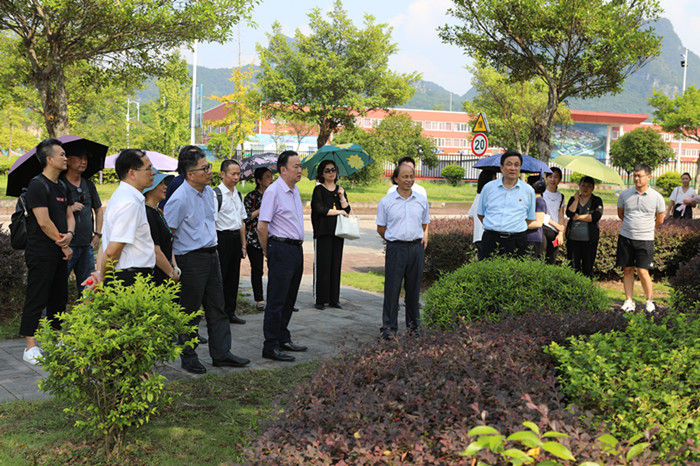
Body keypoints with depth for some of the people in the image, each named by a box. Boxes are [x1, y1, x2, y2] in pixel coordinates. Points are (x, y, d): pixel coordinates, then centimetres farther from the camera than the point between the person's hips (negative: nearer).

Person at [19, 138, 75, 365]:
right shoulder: (37, 185, -13)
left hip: (59, 253, 9)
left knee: (59, 297, 14)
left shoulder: (62, 186, 15)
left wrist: (69, 233, -5)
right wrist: (64, 245, -11)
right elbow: (44, 222, -18)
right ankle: (31, 348, 2)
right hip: (41, 254, -9)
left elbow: (69, 215, 16)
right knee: (36, 299, -4)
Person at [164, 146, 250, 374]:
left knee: (217, 308, 13)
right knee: (191, 312, 3)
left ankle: (221, 354, 22)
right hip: (191, 259, -8)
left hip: (211, 255, 8)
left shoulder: (209, 192, 8)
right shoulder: (179, 199, -18)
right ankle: (188, 358, 17)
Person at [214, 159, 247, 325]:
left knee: (233, 277, 13)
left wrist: (243, 244, 17)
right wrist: (214, 247, -18)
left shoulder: (238, 195, 14)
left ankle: (230, 313, 23)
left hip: (236, 238, 8)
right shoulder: (216, 194, -11)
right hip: (222, 238, -8)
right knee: (219, 276, -3)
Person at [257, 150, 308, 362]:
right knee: (276, 300, -4)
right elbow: (262, 227, -14)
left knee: (289, 299, 16)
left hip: (296, 249, 9)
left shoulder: (295, 190, 15)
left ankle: (283, 340, 27)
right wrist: (268, 253, -6)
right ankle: (271, 347, 2)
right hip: (281, 248, -9)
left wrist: (298, 245, 18)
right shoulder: (273, 191, -12)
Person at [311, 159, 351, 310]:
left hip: (338, 232, 5)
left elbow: (347, 210, 8)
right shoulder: (319, 190, 0)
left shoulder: (340, 190, 15)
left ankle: (334, 299, 11)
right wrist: (338, 212, -7)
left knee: (336, 265, 4)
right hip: (323, 232, -5)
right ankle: (320, 299, 0)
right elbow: (319, 209, -12)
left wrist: (342, 197, -6)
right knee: (322, 265, -6)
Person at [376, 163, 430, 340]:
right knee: (392, 288, -2)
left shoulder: (422, 200, 8)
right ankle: (389, 326, 8)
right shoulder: (386, 201, 0)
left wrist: (424, 238, 7)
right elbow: (381, 229, 7)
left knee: (414, 287, 10)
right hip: (395, 248, -2)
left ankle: (413, 323, 24)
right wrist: (394, 240, 6)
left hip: (417, 248, 3)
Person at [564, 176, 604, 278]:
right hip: (573, 238, 2)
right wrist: (576, 200, -10)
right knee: (573, 267, 1)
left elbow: (596, 216, -12)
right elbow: (569, 214, -5)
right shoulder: (573, 199, 12)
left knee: (588, 268, 1)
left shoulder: (597, 201, 5)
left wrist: (578, 217, -6)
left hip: (589, 240, -2)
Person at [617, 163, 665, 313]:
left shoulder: (657, 197, -4)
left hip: (645, 240, -2)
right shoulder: (625, 194, 1)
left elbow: (659, 220, 9)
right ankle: (629, 301, 16)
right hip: (625, 237, 2)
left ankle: (649, 301, 12)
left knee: (643, 271, -7)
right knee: (627, 270, 5)